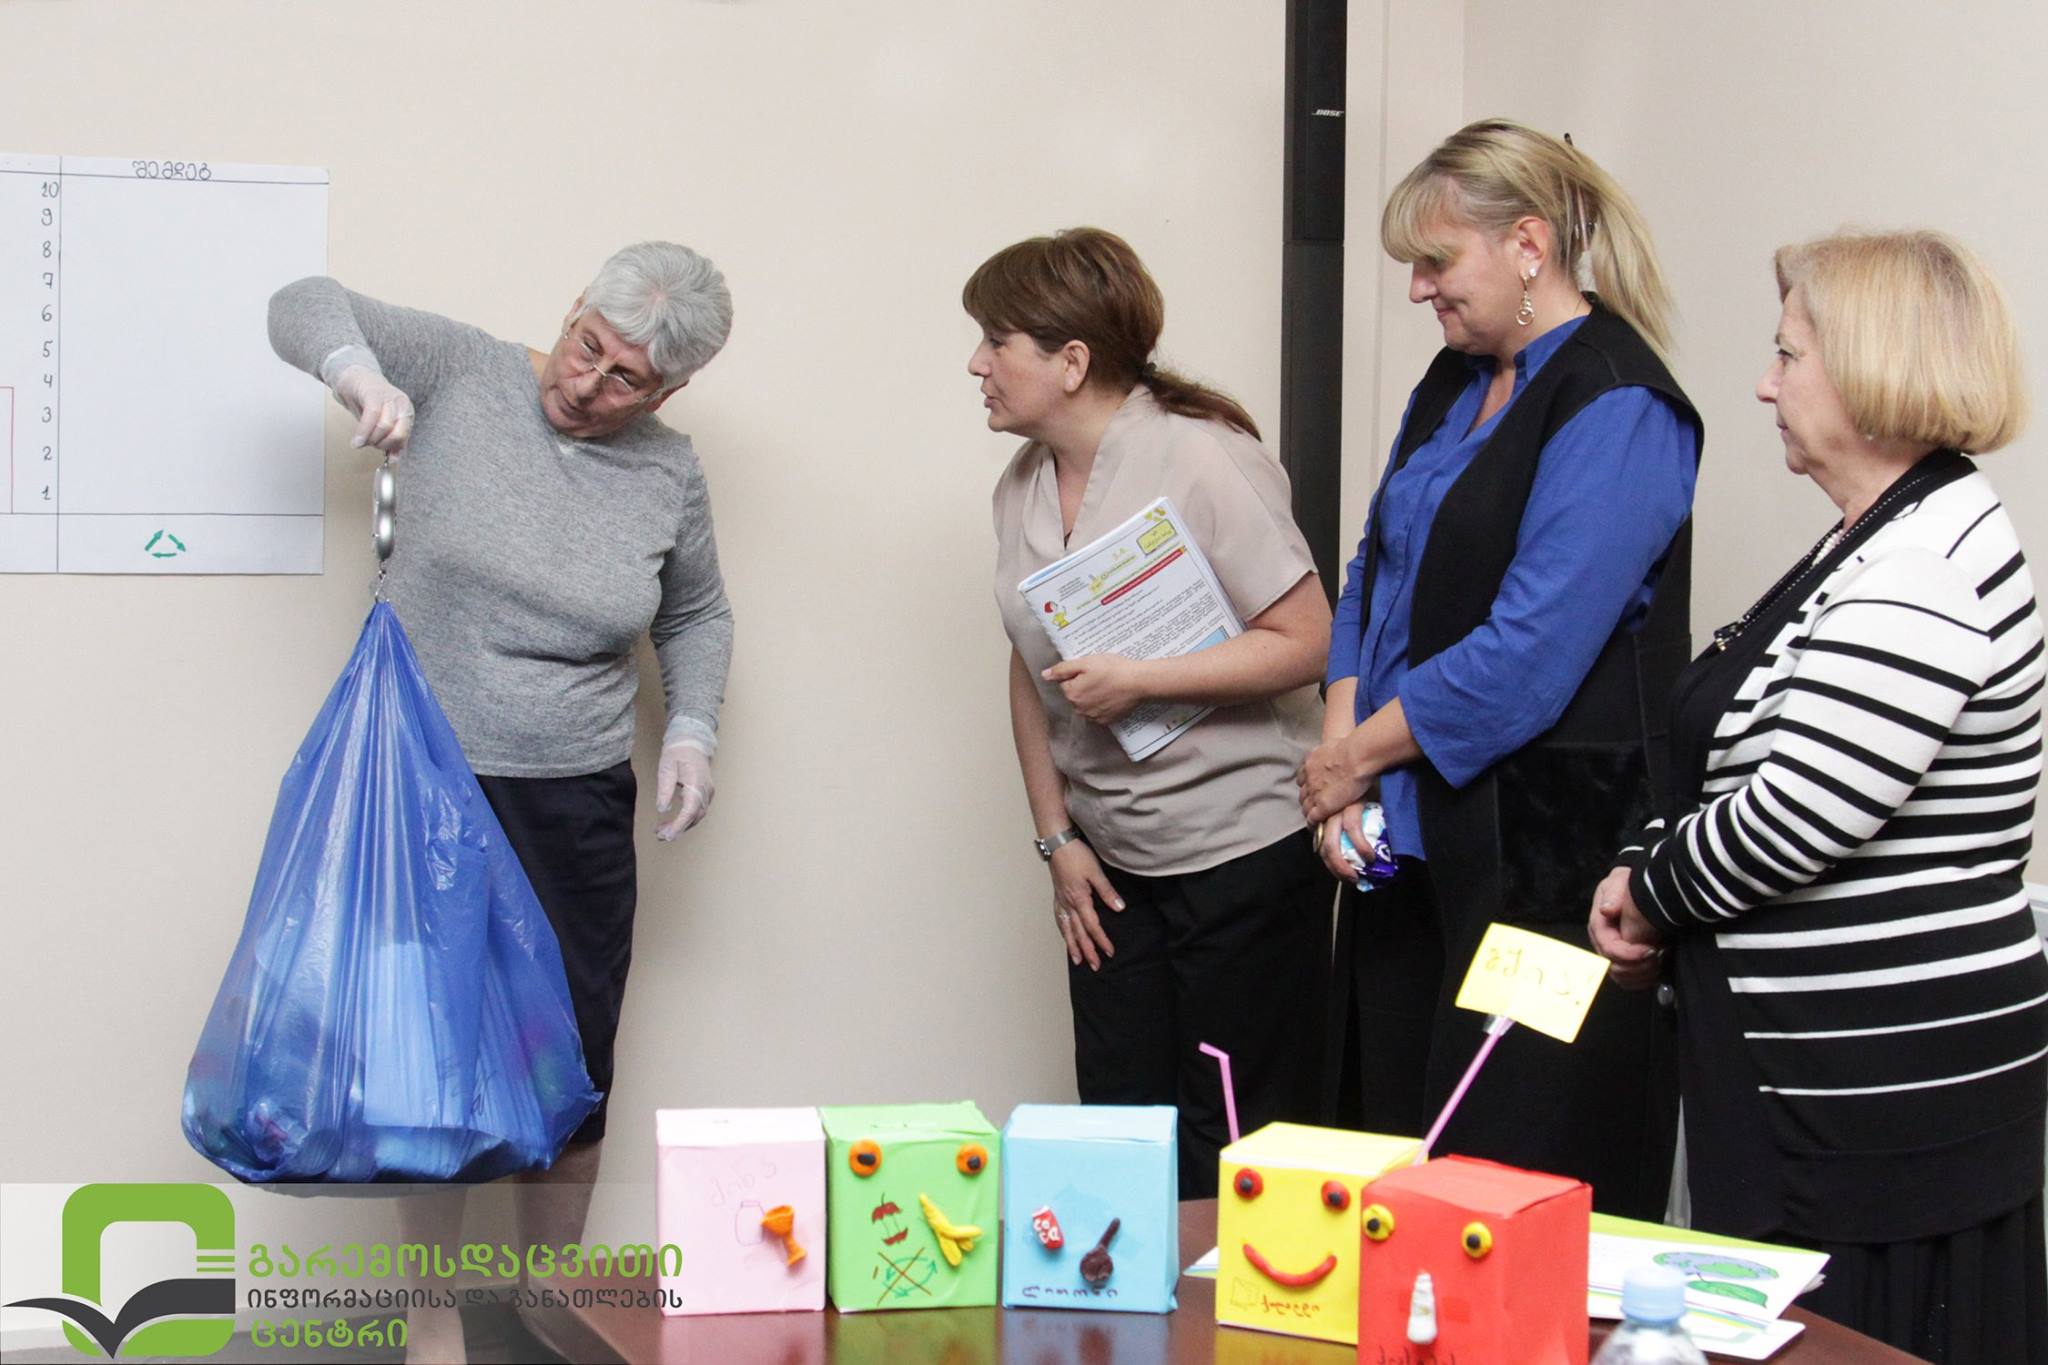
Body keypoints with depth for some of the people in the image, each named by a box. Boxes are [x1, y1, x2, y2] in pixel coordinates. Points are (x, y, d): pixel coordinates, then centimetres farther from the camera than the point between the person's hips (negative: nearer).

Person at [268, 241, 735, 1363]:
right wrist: (356, 368, -25)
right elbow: (305, 305, -4)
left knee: (572, 1073, 7)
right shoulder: (461, 374, -4)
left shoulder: (667, 475, 4)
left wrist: (692, 731, 4)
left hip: (574, 810, 2)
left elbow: (697, 615, 19)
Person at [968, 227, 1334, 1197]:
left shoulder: (1202, 460, -14)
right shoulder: (1022, 487, 8)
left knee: (1229, 1150, -1)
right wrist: (1056, 835, 8)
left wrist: (1138, 680, -21)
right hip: (1111, 863, 7)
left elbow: (1304, 640, -15)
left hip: (1244, 852, -7)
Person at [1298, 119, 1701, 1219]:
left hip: (1546, 849, -8)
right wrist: (1340, 749, 1)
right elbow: (1375, 577, 16)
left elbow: (1529, 653, -20)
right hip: (1412, 839, 8)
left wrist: (1358, 755, -10)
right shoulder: (1456, 383, 14)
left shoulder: (1617, 411, -13)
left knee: (1519, 1169, -3)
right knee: (1390, 1144, 11)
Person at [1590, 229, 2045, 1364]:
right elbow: (1764, 781, 19)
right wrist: (1655, 888, 3)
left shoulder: (1925, 576, -19)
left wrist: (1649, 887, -5)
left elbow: (1790, 818, -23)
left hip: (1892, 1090, -10)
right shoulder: (1881, 543, 14)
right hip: (1841, 1071, 10)